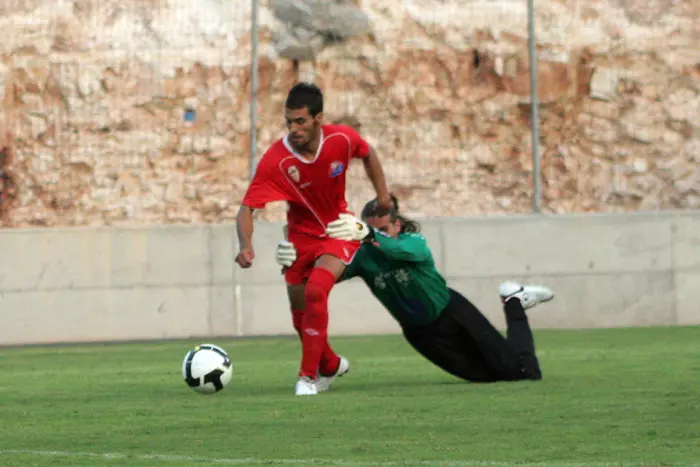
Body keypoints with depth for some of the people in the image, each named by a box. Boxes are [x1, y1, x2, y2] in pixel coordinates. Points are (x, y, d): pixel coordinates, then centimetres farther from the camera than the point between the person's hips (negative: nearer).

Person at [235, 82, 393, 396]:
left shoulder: (342, 140, -20)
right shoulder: (276, 160, -27)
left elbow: (368, 154, 5)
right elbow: (247, 208, -29)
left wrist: (382, 194, 3)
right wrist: (245, 245, -46)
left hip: (339, 231, -2)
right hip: (301, 236, 2)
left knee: (316, 290, -27)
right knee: (301, 315, 10)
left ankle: (309, 376, -18)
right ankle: (331, 366, 41)